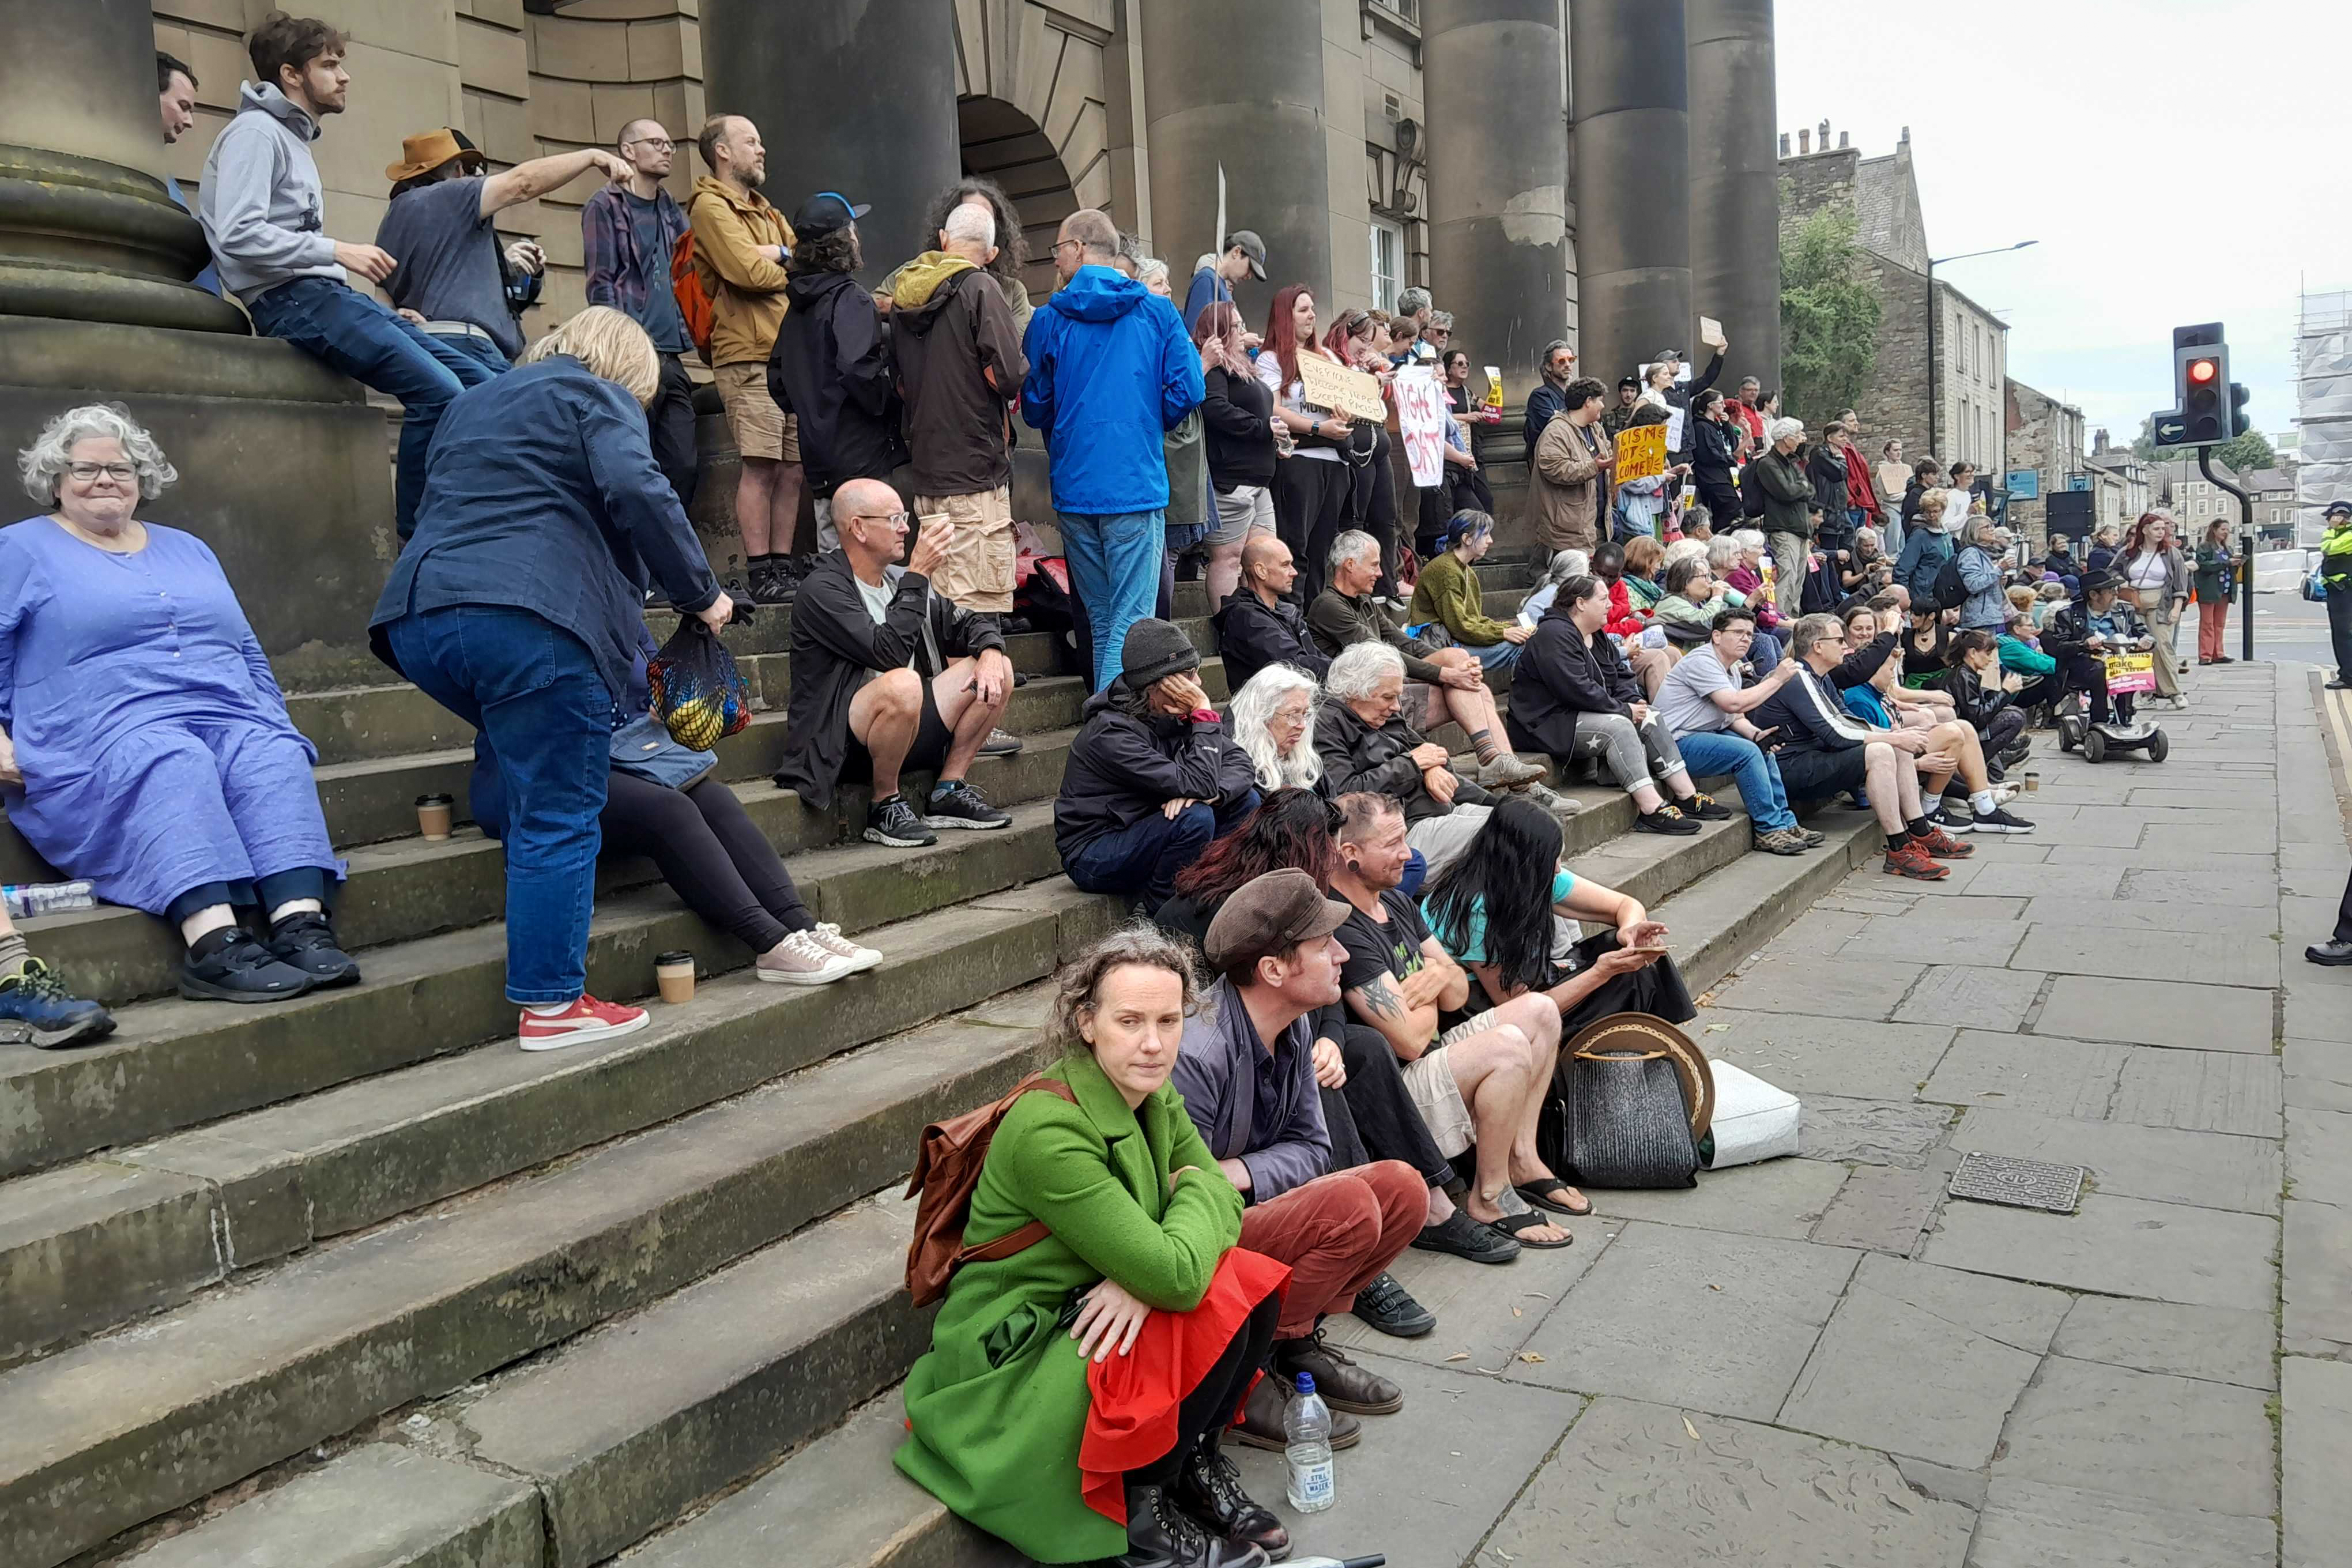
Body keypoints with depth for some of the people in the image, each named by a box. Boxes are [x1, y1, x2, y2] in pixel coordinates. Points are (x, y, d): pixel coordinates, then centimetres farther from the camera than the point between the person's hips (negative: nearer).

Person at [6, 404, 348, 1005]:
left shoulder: (188, 550, 28)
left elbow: (248, 654, 29)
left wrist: (278, 723, 14)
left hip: (227, 716, 4)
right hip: (108, 728, -4)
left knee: (273, 755, -31)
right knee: (174, 764, -38)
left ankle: (300, 924, -47)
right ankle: (214, 946, -51)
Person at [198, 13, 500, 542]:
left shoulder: (294, 138, 23)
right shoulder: (255, 133, -5)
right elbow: (238, 235, -18)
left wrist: (388, 313, 12)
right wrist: (338, 252, -18)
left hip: (325, 292, 9)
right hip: (290, 299, -9)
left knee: (477, 382, -1)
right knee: (437, 389, -25)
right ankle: (416, 541, -17)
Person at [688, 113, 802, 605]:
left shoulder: (764, 211, 26)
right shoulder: (711, 207, -2)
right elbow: (749, 273, -15)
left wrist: (776, 256, -6)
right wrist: (792, 268, 4)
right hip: (748, 356, -8)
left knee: (794, 468, 5)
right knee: (761, 466, -10)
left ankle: (783, 567, 11)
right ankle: (761, 575, -8)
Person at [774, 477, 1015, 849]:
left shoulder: (899, 581, 12)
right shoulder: (823, 589, -12)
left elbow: (970, 623, 15)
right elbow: (889, 651, -24)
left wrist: (990, 652, -8)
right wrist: (918, 575, -20)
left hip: (909, 728, 8)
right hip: (840, 743, -8)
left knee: (999, 670, -1)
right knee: (903, 683, -37)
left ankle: (949, 792, 4)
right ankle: (885, 806, -16)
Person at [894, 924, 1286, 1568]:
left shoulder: (1154, 1097, -2)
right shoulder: (1047, 1130, -29)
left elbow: (1224, 1203, -3)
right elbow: (1176, 1276, -31)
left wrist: (1145, 1278, -23)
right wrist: (1195, 1189, -10)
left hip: (1089, 1311, 8)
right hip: (1011, 1361, -8)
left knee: (1254, 1284, -12)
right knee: (1213, 1317, -23)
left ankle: (1196, 1460, 8)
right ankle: (1141, 1511, -3)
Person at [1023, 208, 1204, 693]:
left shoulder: (1048, 320, 3)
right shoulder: (1157, 313, 2)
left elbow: (1034, 409, 7)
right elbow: (1187, 390, -3)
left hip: (1073, 487, 2)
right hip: (1136, 485, -2)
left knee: (1100, 622, 14)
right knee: (1131, 623, -3)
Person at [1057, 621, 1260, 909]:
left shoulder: (1176, 715, -2)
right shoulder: (1111, 732, -26)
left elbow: (1242, 764, -5)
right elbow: (1198, 784, -32)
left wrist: (1209, 793, -25)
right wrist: (1205, 714, -23)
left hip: (1143, 832, 8)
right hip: (1093, 856, -8)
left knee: (1246, 800, -4)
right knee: (1195, 818, -31)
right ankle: (1156, 910, -10)